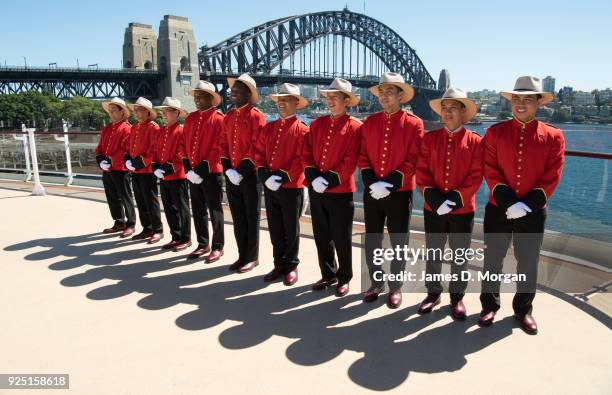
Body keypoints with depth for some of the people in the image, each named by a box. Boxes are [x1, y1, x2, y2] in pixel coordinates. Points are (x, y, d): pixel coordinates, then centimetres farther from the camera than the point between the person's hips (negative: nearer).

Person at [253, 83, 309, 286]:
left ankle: (291, 266, 21)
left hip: (292, 188, -5)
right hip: (269, 187, 5)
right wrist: (265, 175, -9)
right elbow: (259, 153, 7)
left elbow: (301, 159, -13)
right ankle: (279, 265, 25)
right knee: (275, 229, 11)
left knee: (291, 230, 6)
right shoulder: (268, 128, 11)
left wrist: (283, 177, -19)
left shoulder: (302, 130, -5)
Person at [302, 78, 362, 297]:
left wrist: (329, 180, -18)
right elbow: (307, 153, 5)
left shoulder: (354, 127, -6)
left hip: (340, 191, -5)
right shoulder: (317, 124, 9)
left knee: (341, 239, 5)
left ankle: (344, 279, 22)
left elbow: (350, 161, -13)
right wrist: (314, 178, -10)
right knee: (321, 236, 13)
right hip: (315, 190, 5)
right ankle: (328, 275, 30)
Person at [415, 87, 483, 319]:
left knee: (459, 256, 10)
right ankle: (433, 293, 29)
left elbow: (476, 177, -8)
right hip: (433, 209, 2)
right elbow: (422, 171, -2)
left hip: (463, 210, -1)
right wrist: (433, 198, -15)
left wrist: (454, 200, -17)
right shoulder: (430, 138, 2)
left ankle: (457, 296, 27)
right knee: (432, 254, 12)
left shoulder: (475, 141, -3)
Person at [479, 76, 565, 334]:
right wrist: (508, 202, -17)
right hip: (498, 209, 0)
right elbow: (490, 171, -7)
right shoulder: (495, 132, -1)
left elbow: (552, 176, -5)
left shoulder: (553, 136, -1)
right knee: (492, 259, 10)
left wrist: (528, 204, -15)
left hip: (533, 213, 0)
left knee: (528, 262, 11)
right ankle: (489, 305, 28)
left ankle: (523, 309, 31)